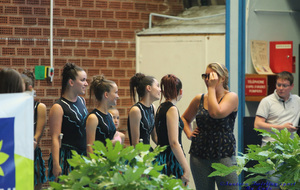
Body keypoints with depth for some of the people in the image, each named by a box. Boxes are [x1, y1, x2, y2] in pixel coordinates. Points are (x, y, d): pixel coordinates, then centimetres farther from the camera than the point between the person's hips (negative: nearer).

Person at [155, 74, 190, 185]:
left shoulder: (161, 108, 14)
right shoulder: (172, 109, -11)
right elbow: (174, 143, -18)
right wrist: (186, 168, -18)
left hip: (161, 158, 9)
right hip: (171, 160, -9)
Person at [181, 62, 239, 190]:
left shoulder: (231, 97, -2)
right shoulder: (199, 99, 11)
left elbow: (216, 113, -20)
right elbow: (185, 118, 27)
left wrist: (212, 88, -12)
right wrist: (189, 133, 8)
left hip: (224, 155, -4)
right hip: (199, 156, 4)